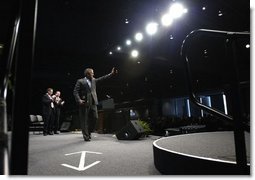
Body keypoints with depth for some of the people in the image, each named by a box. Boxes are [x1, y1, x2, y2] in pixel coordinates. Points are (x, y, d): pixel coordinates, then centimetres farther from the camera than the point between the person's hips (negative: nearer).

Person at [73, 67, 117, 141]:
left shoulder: (94, 80, 17)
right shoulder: (80, 81, 1)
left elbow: (102, 78, 16)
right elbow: (75, 91, -4)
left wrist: (111, 73, 11)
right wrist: (79, 100, -17)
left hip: (93, 103, 5)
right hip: (84, 103, -5)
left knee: (95, 118, 1)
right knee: (84, 120, 0)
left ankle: (89, 132, 23)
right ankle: (86, 136, 13)